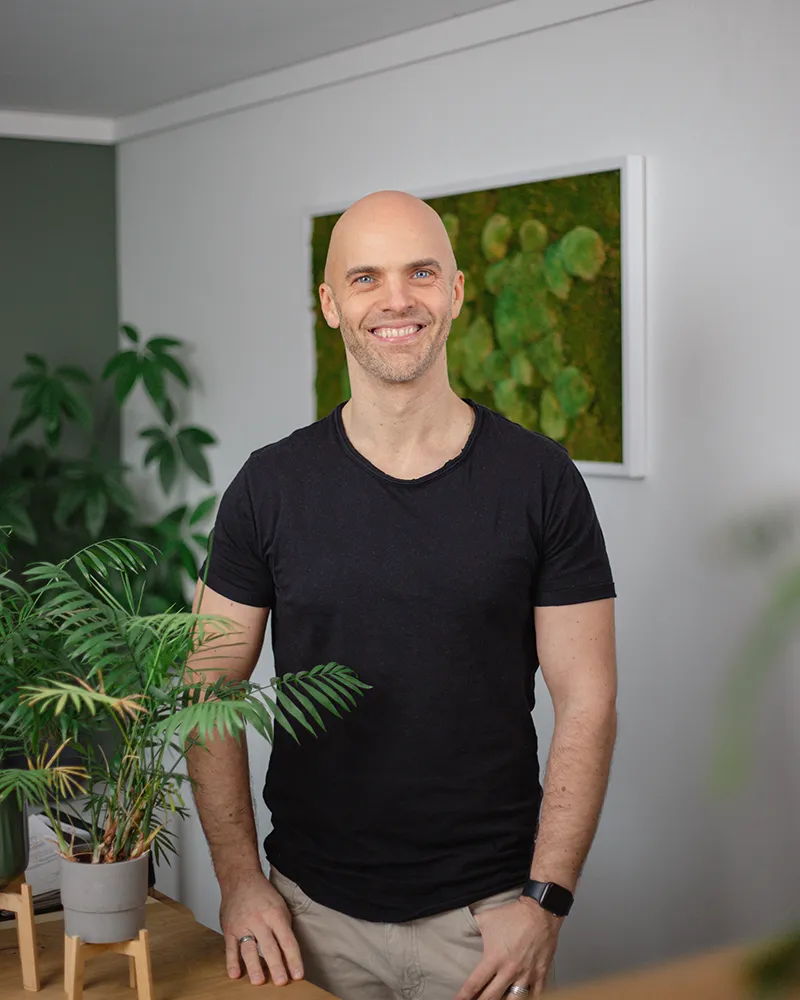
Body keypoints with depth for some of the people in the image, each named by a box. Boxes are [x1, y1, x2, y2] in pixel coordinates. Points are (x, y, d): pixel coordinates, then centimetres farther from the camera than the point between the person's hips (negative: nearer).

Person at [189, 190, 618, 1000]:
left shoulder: (539, 479, -5)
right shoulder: (271, 485, -2)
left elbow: (586, 702, -5)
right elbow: (211, 689, 2)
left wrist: (544, 900, -11)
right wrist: (238, 877, -6)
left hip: (485, 915, -1)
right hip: (311, 911, 1)